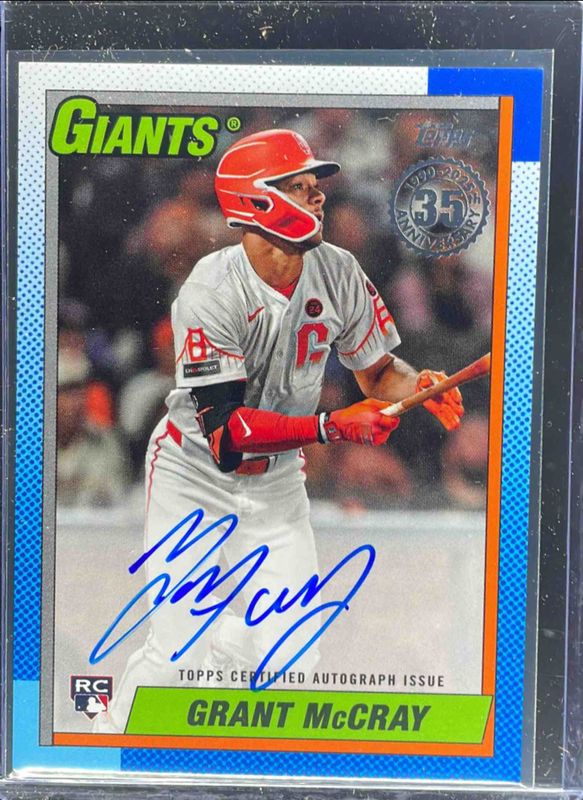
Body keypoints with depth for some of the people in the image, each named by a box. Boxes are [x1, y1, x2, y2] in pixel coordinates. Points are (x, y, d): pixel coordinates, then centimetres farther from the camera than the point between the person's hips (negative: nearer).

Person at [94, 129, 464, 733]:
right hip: (195, 477, -5)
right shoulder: (211, 292, -25)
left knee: (291, 647, 0)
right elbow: (227, 433, -31)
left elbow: (378, 370, 2)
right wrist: (330, 427, -38)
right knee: (179, 653, -8)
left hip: (277, 480, 5)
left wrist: (420, 387, -20)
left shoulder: (338, 273, -8)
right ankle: (114, 731, 22)